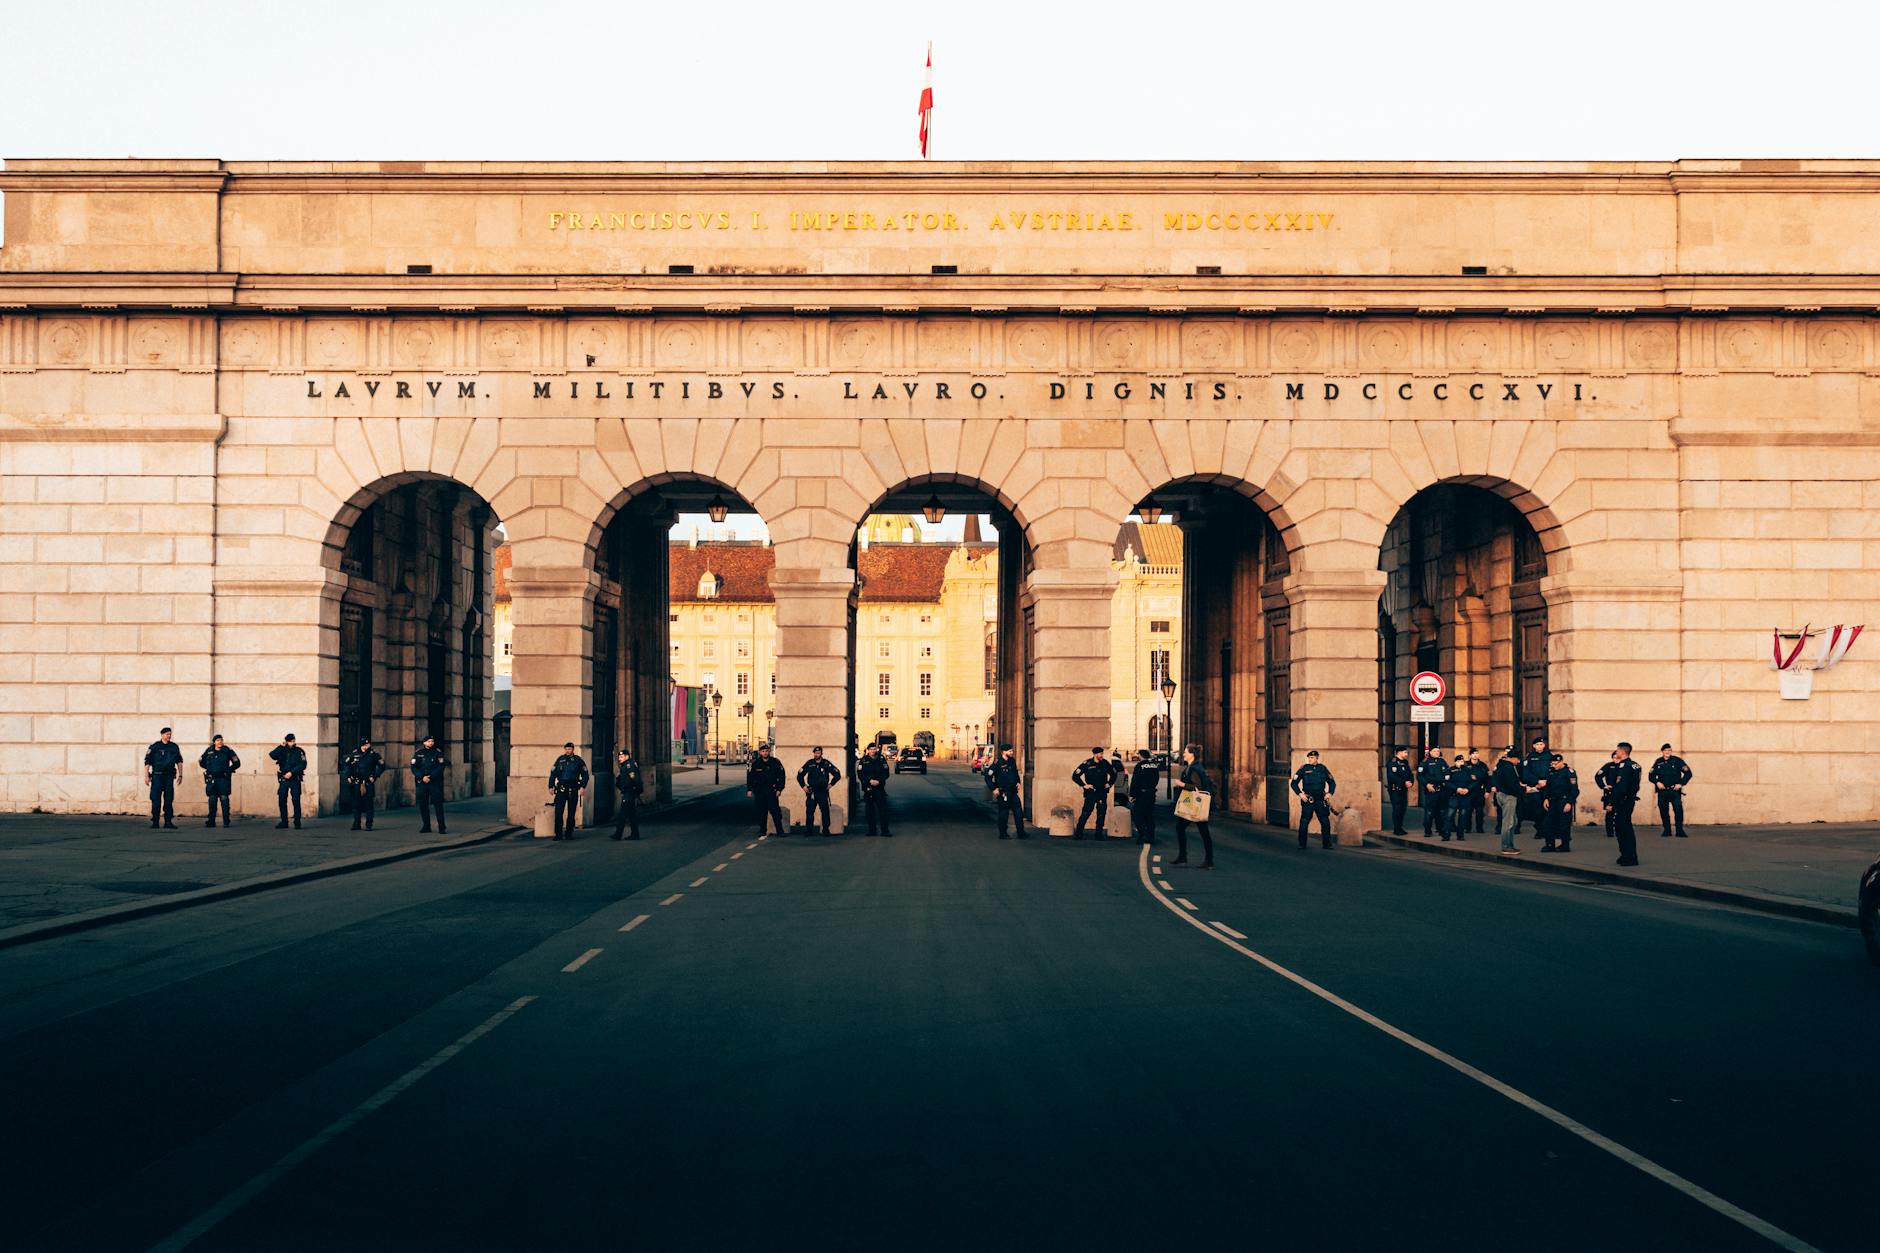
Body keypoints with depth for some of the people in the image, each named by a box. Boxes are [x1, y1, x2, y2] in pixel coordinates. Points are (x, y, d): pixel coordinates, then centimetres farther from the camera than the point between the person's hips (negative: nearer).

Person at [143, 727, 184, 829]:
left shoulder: (174, 747, 9)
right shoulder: (154, 746, -2)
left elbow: (179, 761, 17)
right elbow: (147, 762, -3)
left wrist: (180, 774, 11)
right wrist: (146, 776, -8)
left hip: (169, 776, 3)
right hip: (157, 775, -3)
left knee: (169, 800, 3)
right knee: (156, 800, -3)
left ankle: (168, 821, 8)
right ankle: (155, 822, 2)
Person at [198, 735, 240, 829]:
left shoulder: (227, 751, 1)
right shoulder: (209, 751, 8)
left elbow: (237, 763, 7)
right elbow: (201, 761, 23)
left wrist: (228, 770, 4)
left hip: (223, 779, -3)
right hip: (212, 779, 3)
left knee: (224, 799, -6)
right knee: (212, 800, 3)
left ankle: (226, 821, -4)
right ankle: (211, 821, 8)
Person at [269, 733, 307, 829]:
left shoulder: (299, 751, 1)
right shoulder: (282, 751, 9)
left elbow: (303, 765, -8)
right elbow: (272, 755, -7)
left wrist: (291, 772, -15)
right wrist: (281, 746, -11)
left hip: (295, 779, -3)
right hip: (283, 779, 3)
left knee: (296, 800, -6)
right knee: (281, 800, 2)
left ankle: (297, 822, -2)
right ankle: (284, 822, 12)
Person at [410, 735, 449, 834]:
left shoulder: (438, 752, 3)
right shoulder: (418, 753, 7)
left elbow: (441, 767, -5)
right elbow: (413, 767, 2)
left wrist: (430, 777, -14)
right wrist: (422, 777, -11)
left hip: (435, 782, -2)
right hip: (422, 783, 2)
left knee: (438, 804, -7)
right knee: (423, 804, 4)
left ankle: (441, 828, -7)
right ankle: (426, 826, 15)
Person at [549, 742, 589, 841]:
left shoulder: (578, 760, 4)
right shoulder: (560, 759, 9)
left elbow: (585, 775, 5)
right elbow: (553, 773, 13)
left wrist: (583, 787, -7)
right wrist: (551, 787, 6)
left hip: (573, 790, -1)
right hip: (561, 788, 1)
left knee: (571, 813, 4)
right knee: (558, 811, -7)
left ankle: (569, 833, 11)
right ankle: (558, 834, -3)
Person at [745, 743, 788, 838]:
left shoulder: (775, 762, 2)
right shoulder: (755, 763, 3)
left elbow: (781, 776, 5)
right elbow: (750, 776, 7)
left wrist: (779, 789, -2)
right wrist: (749, 789, 2)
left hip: (771, 790, -1)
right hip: (759, 790, 1)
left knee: (775, 810, -9)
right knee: (761, 812, 4)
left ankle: (780, 831, -5)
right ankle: (762, 832, 12)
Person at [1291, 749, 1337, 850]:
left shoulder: (1322, 769, 7)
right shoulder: (1304, 769, 1)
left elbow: (1332, 782, 17)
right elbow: (1294, 783, 2)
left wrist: (1330, 793, 2)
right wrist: (1300, 794, -11)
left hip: (1321, 800, 2)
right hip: (1308, 800, -2)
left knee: (1325, 822, 1)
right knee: (1304, 822, -5)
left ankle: (1326, 844, 11)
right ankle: (1302, 844, 4)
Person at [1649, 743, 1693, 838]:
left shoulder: (1677, 760, 0)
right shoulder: (1658, 762, 8)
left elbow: (1688, 773, 0)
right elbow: (1651, 775, 13)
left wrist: (1681, 784, -9)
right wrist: (1657, 782, -6)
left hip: (1675, 791, -3)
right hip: (1662, 791, 3)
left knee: (1678, 809, -14)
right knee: (1663, 811, 4)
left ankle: (1680, 831, -11)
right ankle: (1667, 830, 15)